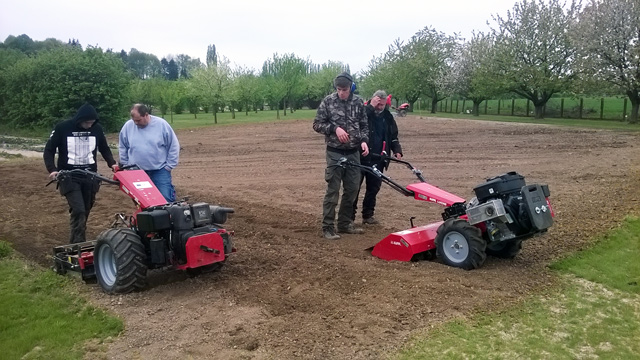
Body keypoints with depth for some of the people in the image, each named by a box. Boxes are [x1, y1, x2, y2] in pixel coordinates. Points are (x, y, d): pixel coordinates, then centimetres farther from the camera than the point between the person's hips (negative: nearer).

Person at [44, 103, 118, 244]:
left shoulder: (97, 128, 1)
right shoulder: (63, 128, -8)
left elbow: (104, 148, 15)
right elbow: (49, 150, 0)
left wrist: (112, 163, -2)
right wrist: (52, 169, -15)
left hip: (90, 176, 4)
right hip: (69, 176, -4)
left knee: (85, 211, 10)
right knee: (78, 210, -17)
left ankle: (76, 242, 26)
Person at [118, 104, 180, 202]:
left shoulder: (161, 124, -9)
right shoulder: (128, 126, -1)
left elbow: (174, 146, -3)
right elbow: (122, 147, 14)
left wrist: (169, 166, -3)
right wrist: (125, 165, 12)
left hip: (160, 170, -3)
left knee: (166, 198, -7)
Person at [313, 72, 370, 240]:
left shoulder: (358, 102, 3)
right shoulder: (328, 101, -6)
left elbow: (364, 125, 10)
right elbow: (317, 124, -3)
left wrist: (364, 140, -8)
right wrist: (335, 128, -18)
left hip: (354, 153, 4)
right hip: (335, 153, -4)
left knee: (352, 190, 10)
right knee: (333, 191, -4)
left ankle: (345, 223, 24)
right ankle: (327, 228, 4)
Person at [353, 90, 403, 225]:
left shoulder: (388, 117, 10)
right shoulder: (364, 111, -5)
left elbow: (393, 137, 18)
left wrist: (397, 150, 2)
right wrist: (371, 106, -26)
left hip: (378, 159, 5)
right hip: (362, 157, -5)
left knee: (374, 188, 10)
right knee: (355, 186, 0)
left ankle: (368, 215, 22)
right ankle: (350, 215, 8)